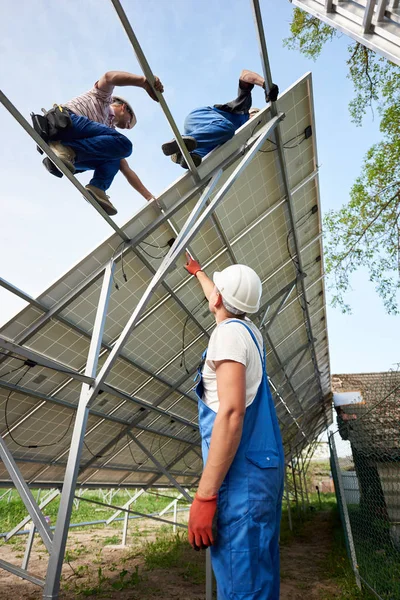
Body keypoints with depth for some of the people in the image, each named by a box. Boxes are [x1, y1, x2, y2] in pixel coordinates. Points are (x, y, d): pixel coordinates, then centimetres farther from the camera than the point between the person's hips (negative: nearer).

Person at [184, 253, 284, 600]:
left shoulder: (229, 332, -14)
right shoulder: (249, 330, 13)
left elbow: (231, 415, -23)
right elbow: (221, 302, 35)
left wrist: (205, 496, -21)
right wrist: (198, 273, 52)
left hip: (242, 473, -9)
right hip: (263, 467, 10)